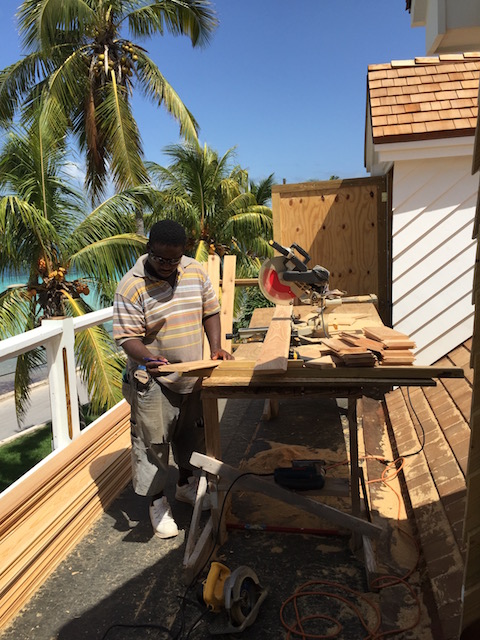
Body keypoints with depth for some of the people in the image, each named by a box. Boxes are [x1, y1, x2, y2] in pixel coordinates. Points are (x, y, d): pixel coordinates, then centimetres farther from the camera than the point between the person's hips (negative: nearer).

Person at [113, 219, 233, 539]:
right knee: (153, 441, 6)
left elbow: (211, 311, 6)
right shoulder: (132, 286, -17)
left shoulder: (195, 271, -2)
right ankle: (158, 501, 29)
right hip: (153, 381, -5)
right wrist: (147, 359, -37)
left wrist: (216, 348, -6)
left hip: (193, 374, 5)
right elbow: (128, 336, -18)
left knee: (192, 432, 21)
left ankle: (186, 484, 45)